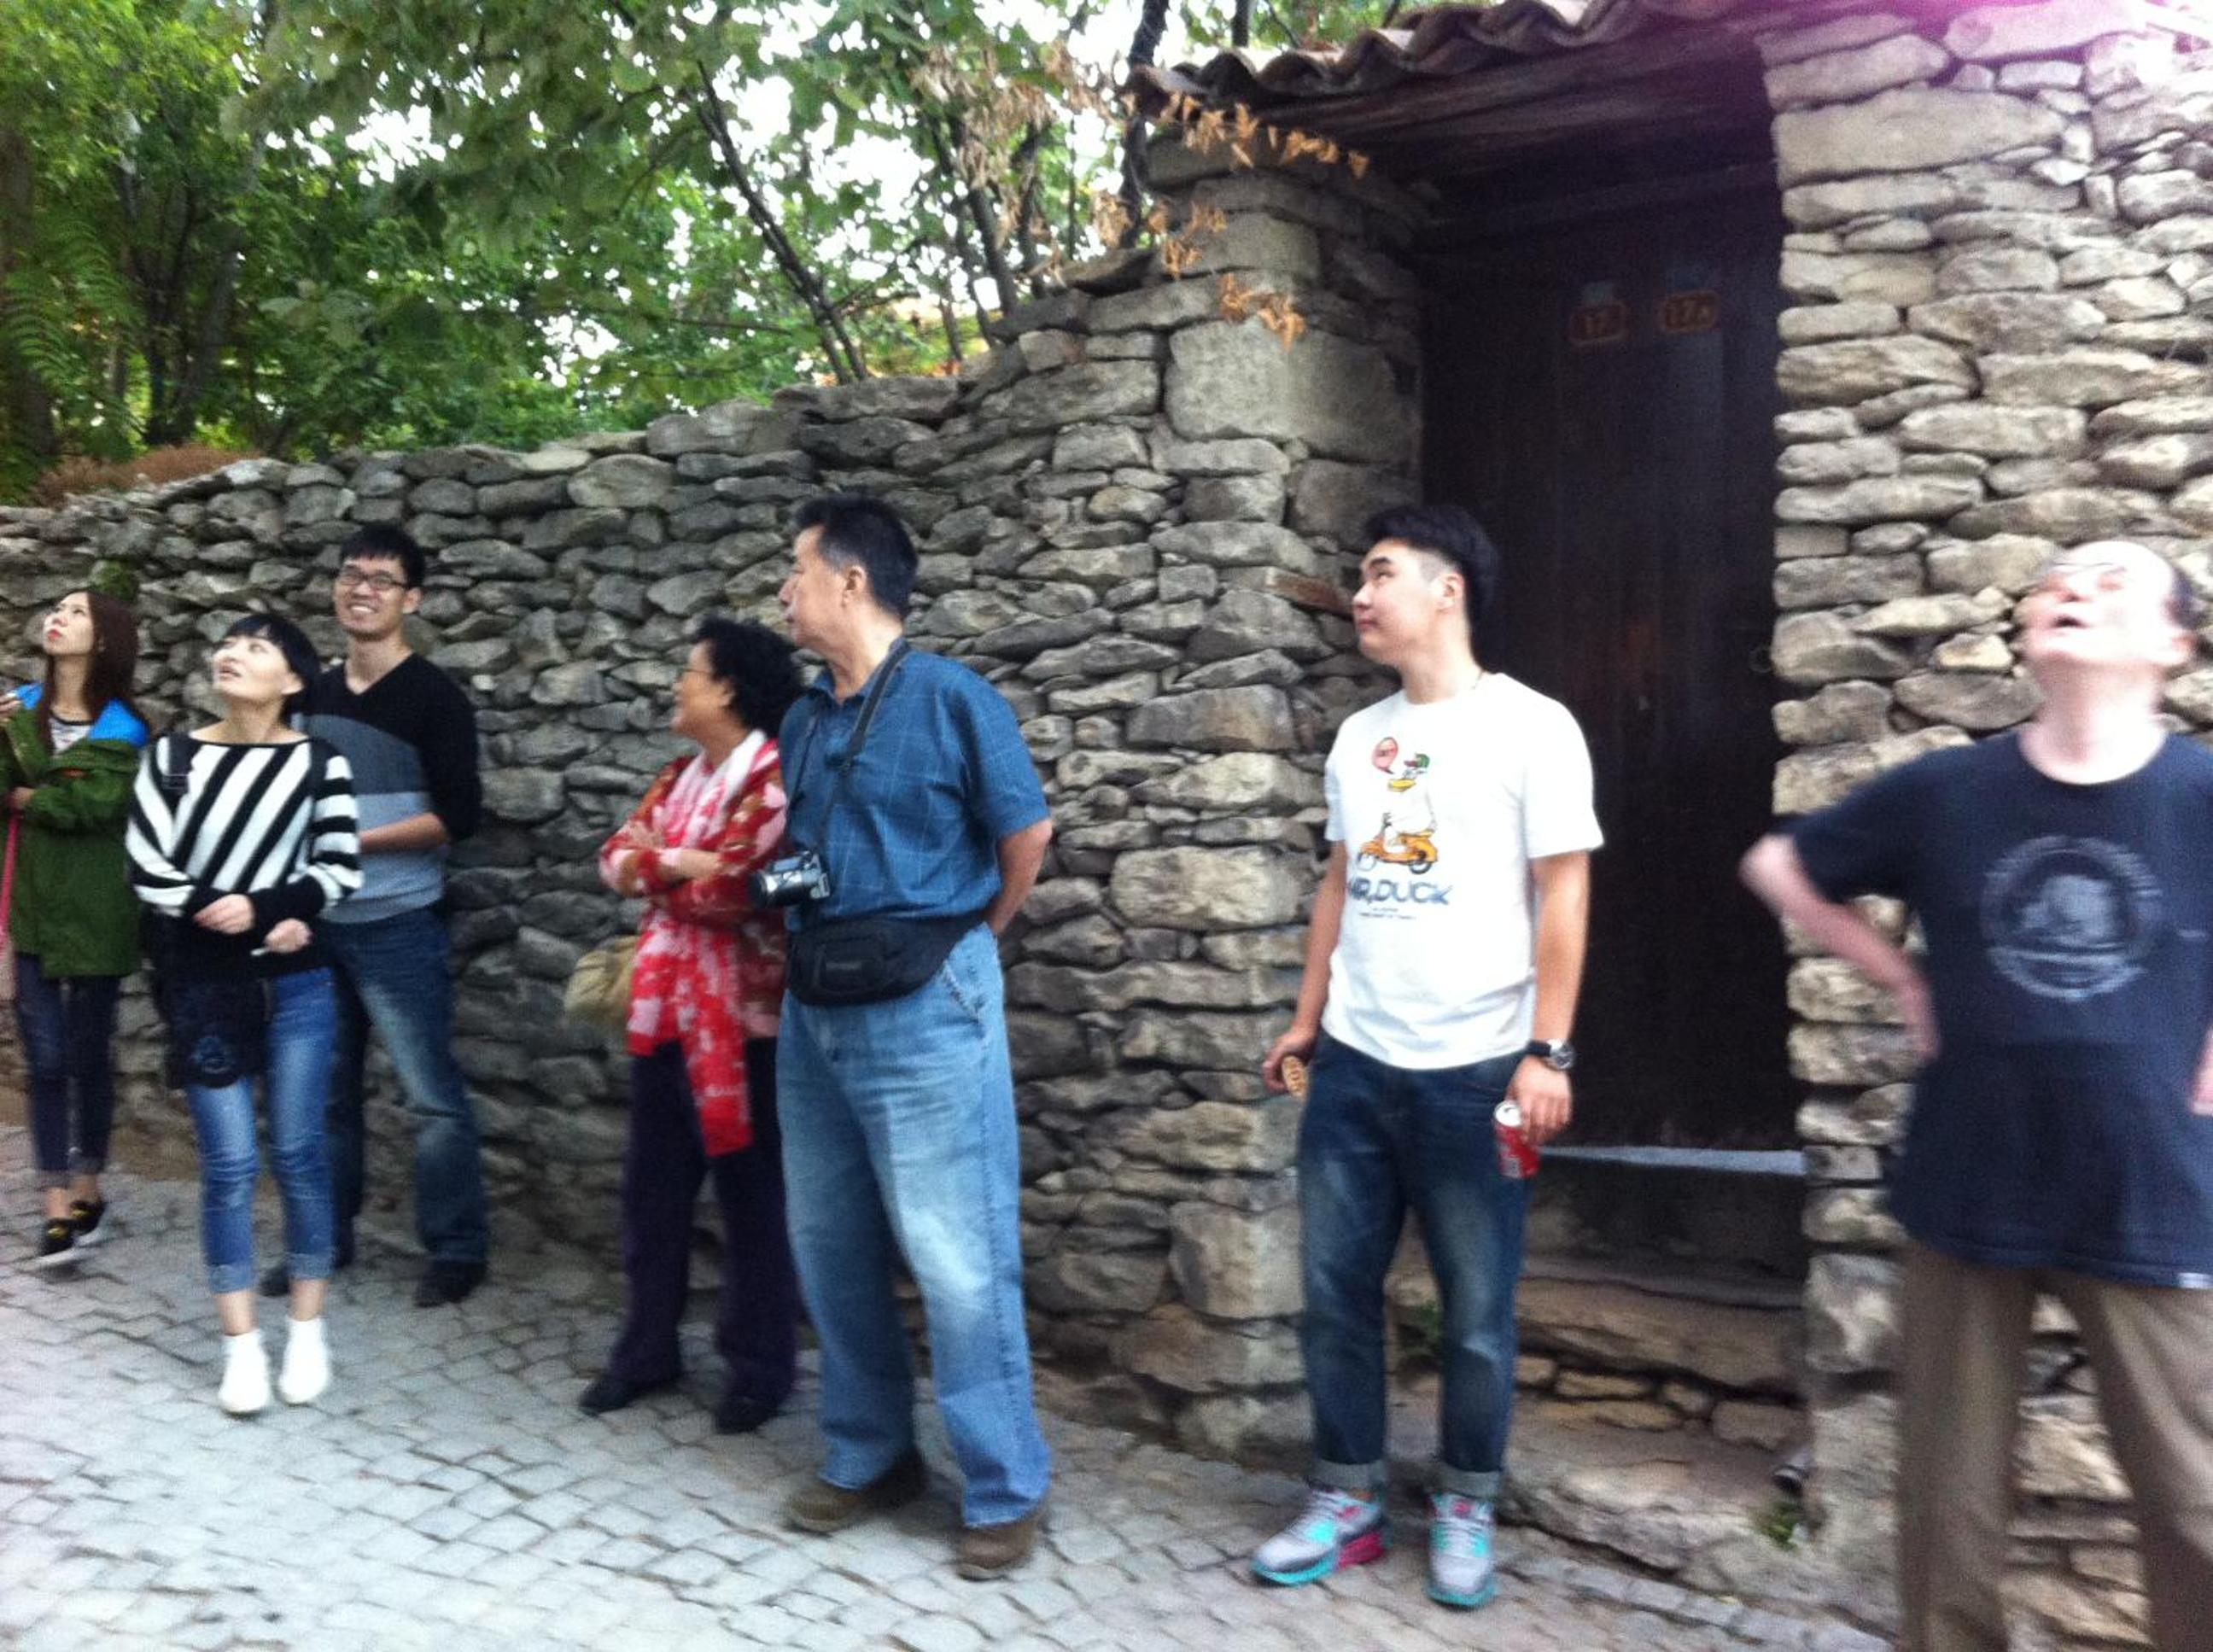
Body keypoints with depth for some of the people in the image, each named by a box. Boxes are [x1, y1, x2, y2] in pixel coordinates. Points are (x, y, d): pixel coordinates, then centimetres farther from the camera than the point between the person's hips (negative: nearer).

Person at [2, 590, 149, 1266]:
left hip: (95, 911, -2)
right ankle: (58, 1210, 8)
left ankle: (88, 1192, 24)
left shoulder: (123, 728, -4)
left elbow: (94, 803, -18)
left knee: (90, 1055, 8)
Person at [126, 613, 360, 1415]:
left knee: (299, 1154, 6)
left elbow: (341, 870, -4)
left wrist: (258, 906, -17)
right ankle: (241, 1344, 13)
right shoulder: (170, 755, 1)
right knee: (229, 1163, 2)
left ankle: (307, 1331, 19)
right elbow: (148, 871, -5)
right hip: (205, 986, 1)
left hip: (297, 986, 0)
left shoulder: (317, 761, -2)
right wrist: (256, 924, -13)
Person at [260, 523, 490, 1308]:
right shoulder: (315, 695, 11)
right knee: (325, 1091, 13)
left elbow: (457, 816, -15)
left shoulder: (433, 697, -8)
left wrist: (351, 841, -16)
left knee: (431, 1095, 0)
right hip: (318, 923, 6)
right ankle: (325, 1238, 26)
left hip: (399, 927, -6)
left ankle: (458, 1249, 10)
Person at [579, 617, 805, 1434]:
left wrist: (653, 865, -5)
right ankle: (646, 1347, 29)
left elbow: (726, 889, -22)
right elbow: (616, 857, 6)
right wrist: (681, 864, -14)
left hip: (740, 1014, -8)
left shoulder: (776, 777, -15)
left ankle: (760, 1364, 18)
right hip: (664, 1003, 8)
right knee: (652, 1184, 15)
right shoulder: (681, 775, 13)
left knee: (749, 1193, 4)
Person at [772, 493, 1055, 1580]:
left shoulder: (951, 698, -9)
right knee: (829, 1245, 14)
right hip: (816, 1009, 7)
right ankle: (869, 1457, 30)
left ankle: (1005, 1491, 12)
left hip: (924, 1010, -7)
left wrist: (953, 947, 6)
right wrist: (806, 959, 9)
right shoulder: (804, 719, 10)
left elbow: (1027, 838, -5)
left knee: (957, 1259, -2)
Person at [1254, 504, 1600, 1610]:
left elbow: (1563, 899, -8)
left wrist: (1546, 1053, -13)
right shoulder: (1358, 735, 11)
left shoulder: (1529, 727, -6)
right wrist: (1307, 1021, 14)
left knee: (1476, 1313, 7)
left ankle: (1465, 1511, 26)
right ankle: (1347, 1501, 25)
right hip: (1353, 1065, 5)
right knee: (1336, 1293, 10)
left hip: (1476, 1071, -5)